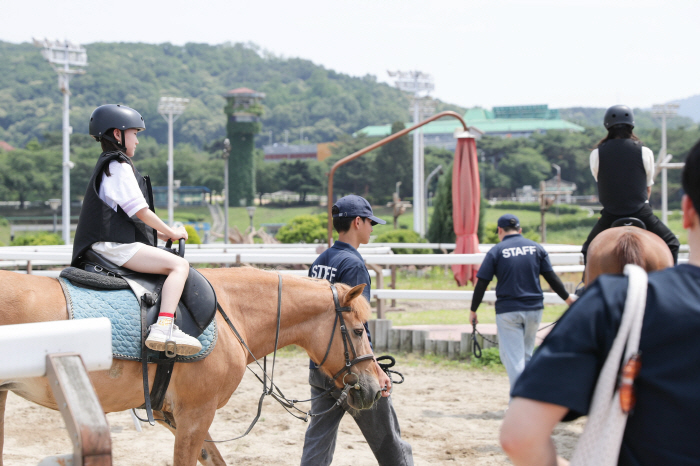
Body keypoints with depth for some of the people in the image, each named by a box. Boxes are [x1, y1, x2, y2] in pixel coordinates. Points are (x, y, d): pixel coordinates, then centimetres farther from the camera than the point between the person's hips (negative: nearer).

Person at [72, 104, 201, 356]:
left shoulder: (107, 165, 24)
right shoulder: (119, 165, -8)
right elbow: (139, 210, -14)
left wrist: (161, 233, 18)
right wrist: (171, 232, -2)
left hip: (107, 245, 11)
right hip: (116, 245, -11)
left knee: (176, 265, 24)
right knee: (179, 265, -21)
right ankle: (163, 328, -35)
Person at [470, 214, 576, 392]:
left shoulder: (496, 251, -2)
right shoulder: (536, 248, 6)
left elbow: (481, 283, -3)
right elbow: (551, 277, 7)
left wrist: (473, 310, 6)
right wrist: (567, 297, 20)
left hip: (507, 311, -4)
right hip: (534, 309, 4)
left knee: (512, 357, -1)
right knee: (526, 355, 19)